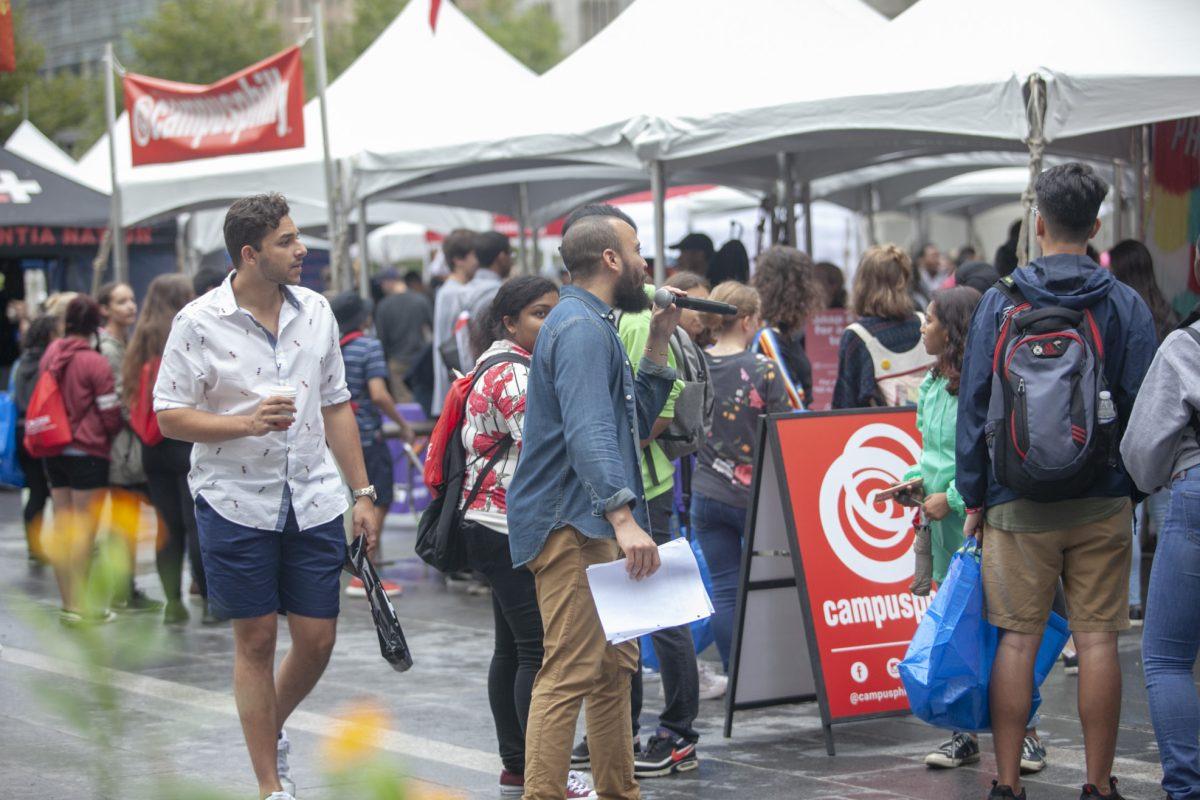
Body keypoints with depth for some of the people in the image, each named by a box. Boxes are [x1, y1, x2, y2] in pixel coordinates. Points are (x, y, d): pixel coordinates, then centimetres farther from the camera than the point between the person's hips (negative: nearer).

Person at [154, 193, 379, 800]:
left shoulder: (315, 311, 6)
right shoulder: (200, 322, -8)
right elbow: (170, 416, -7)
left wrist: (363, 492, 11)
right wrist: (247, 423, -21)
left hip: (314, 503, 4)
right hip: (236, 504, -4)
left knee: (317, 640, 4)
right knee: (255, 640, 3)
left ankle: (271, 727, 34)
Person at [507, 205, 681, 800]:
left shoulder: (594, 325, 20)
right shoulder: (581, 327, -14)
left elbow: (637, 422, 22)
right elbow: (589, 432, -26)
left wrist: (658, 343, 15)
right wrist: (623, 517, -35)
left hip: (592, 526, 11)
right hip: (572, 524, -11)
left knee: (615, 665, 16)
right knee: (572, 671, -15)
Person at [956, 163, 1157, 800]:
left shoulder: (1000, 303, -1)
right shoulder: (1126, 306, -1)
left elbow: (974, 405, 1)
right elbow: (1143, 406, -1)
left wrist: (973, 498, 6)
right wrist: (1137, 486, 11)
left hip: (1019, 503, 0)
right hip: (1102, 503, 0)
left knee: (1017, 639, 3)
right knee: (1097, 639, 3)